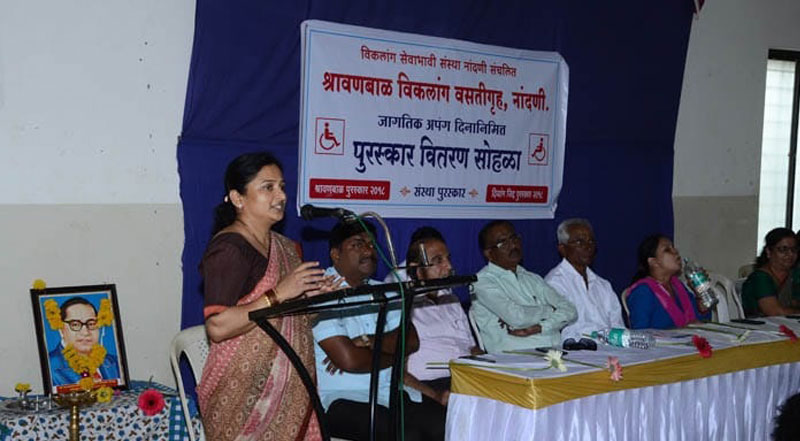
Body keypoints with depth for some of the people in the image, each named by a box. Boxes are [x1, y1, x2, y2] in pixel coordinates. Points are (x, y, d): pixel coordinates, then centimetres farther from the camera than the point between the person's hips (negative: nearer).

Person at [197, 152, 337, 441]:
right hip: (244, 394, -8)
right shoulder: (228, 249, -12)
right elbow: (217, 327, -23)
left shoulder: (285, 247, 14)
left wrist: (314, 296, 4)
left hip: (290, 389, 8)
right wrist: (279, 294, -22)